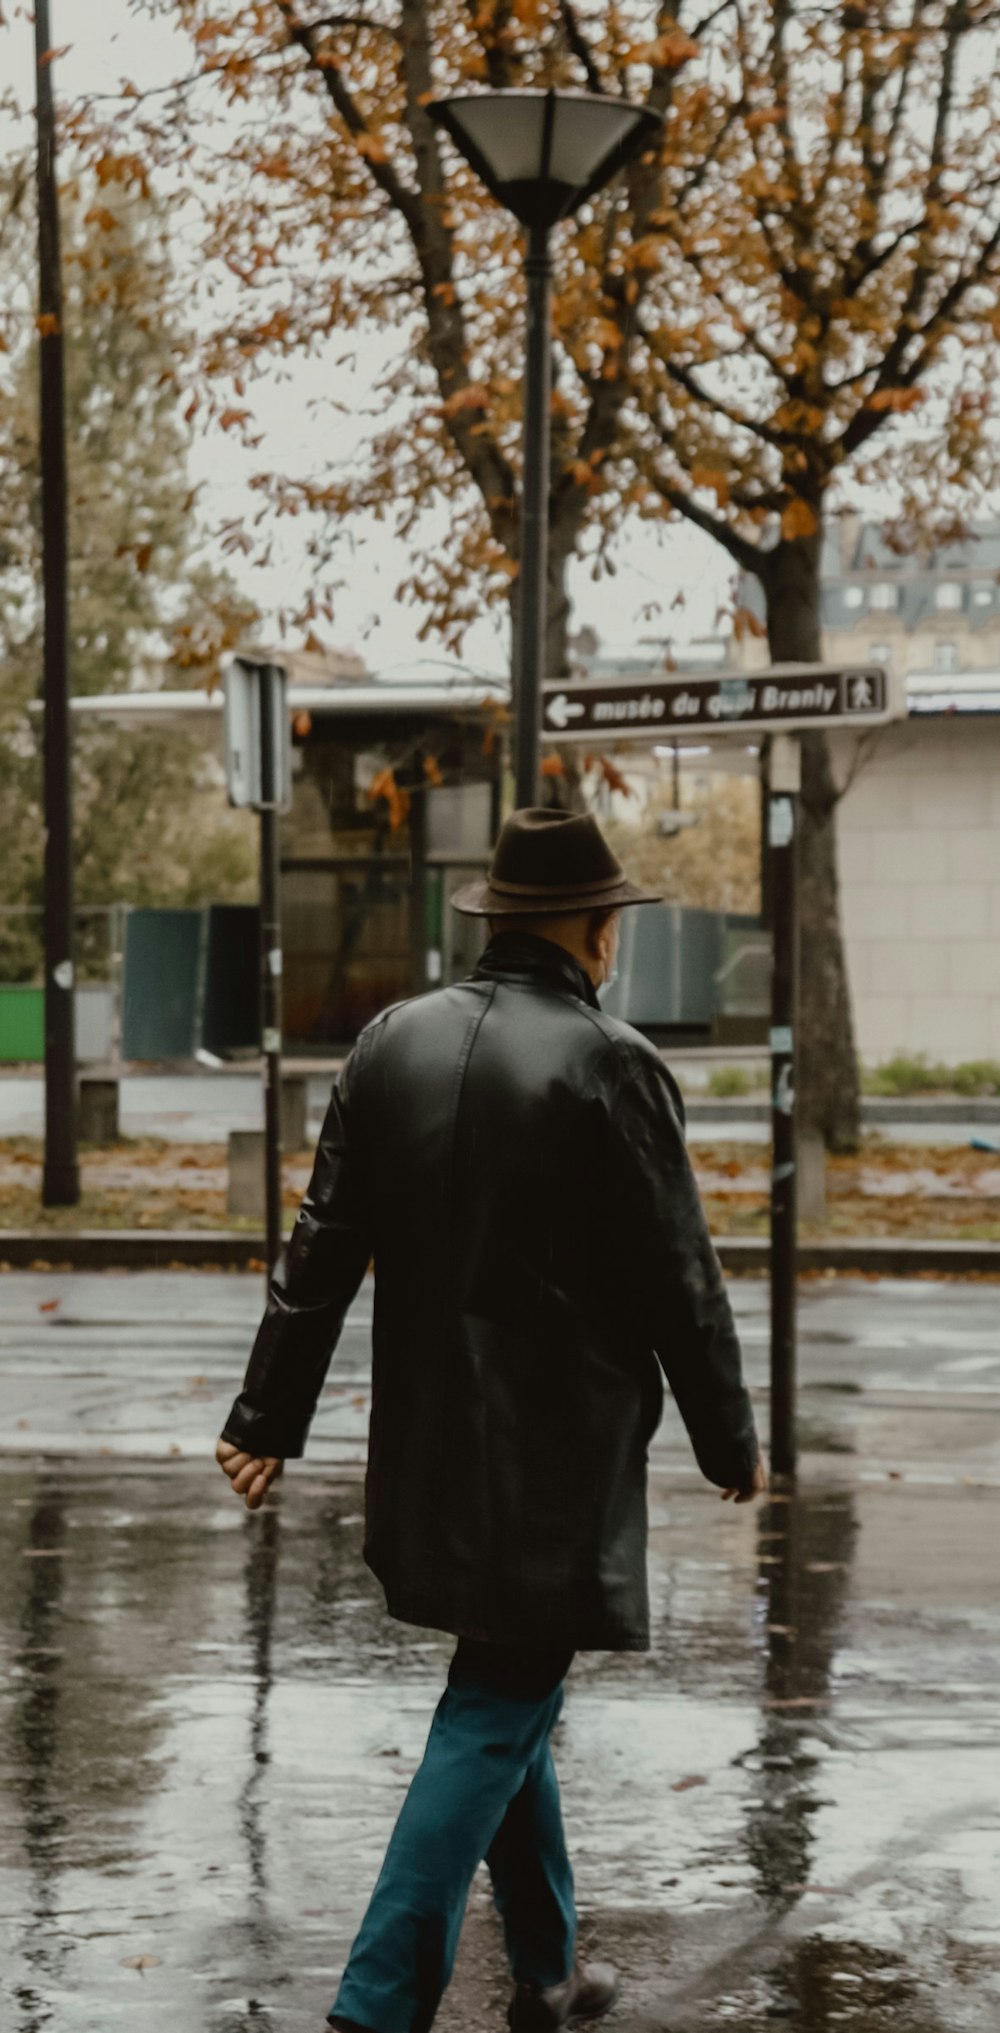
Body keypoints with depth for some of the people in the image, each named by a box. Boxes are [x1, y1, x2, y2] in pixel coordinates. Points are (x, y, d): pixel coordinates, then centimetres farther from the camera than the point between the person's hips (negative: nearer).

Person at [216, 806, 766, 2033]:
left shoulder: (393, 1043, 3)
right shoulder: (613, 1066, -12)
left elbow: (322, 1244, 4)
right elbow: (678, 1282, -9)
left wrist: (270, 1415, 9)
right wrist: (729, 1443, 3)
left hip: (430, 1447, 6)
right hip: (560, 1456, -6)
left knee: (506, 1692, 19)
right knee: (497, 1711, -1)